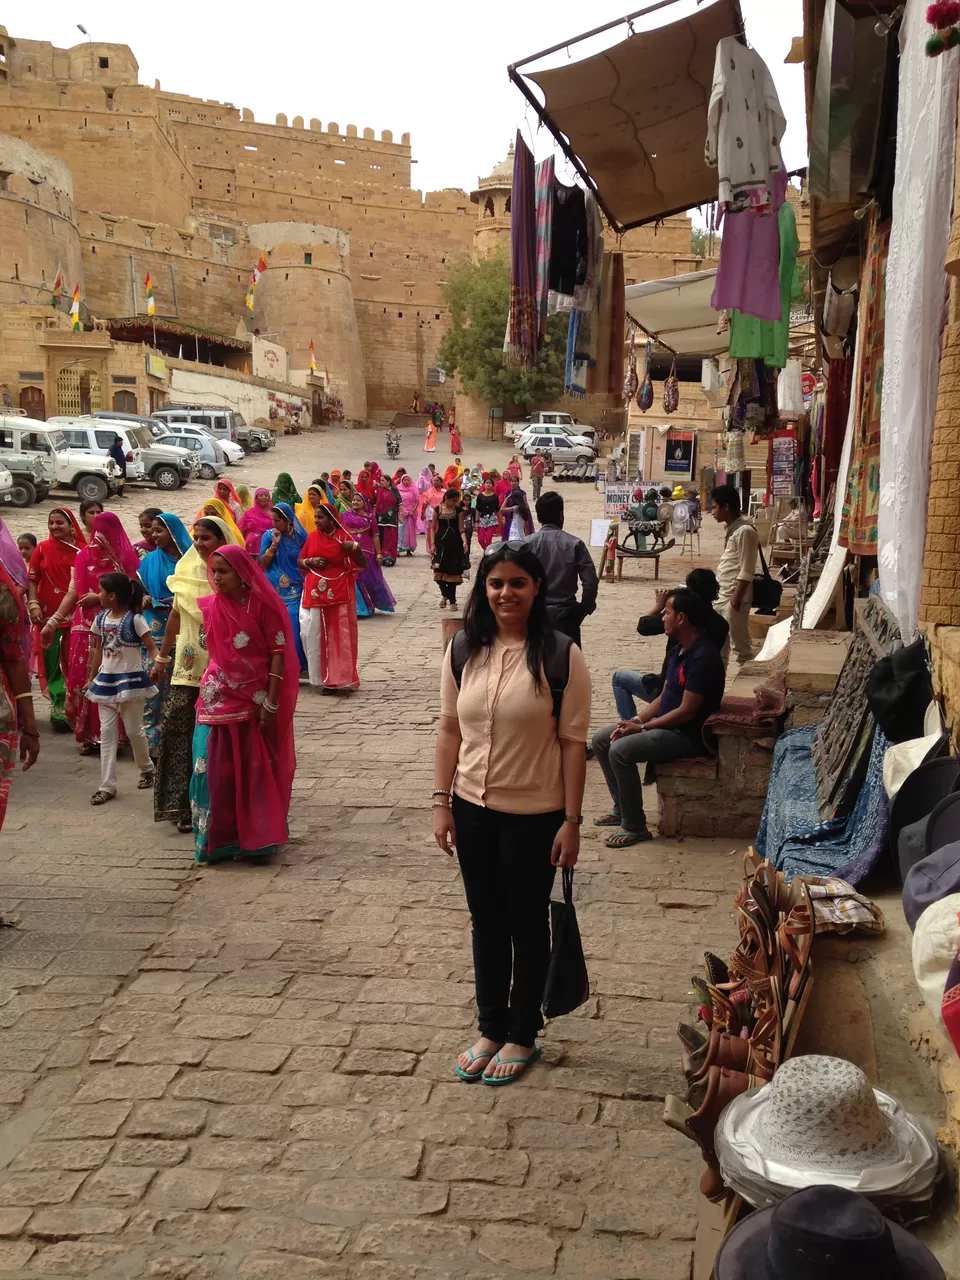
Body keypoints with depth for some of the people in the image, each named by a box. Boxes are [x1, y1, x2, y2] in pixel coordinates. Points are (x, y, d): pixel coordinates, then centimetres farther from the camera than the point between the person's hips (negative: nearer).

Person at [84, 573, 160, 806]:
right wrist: (91, 677, 18)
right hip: (106, 680, 6)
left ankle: (147, 769, 31)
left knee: (134, 730, 4)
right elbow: (97, 650, 15)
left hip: (130, 680, -5)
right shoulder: (100, 619, 6)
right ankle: (107, 785, 4)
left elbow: (152, 647, -13)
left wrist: (157, 664, -32)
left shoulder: (135, 619, -12)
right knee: (107, 733, 3)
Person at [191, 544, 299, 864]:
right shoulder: (210, 606, 2)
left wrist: (270, 702, -12)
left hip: (256, 700, -3)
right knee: (215, 768, 1)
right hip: (219, 699, 3)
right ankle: (216, 838, 13)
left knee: (256, 770, 6)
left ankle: (256, 837, 17)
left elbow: (278, 653, -8)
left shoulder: (262, 605, -8)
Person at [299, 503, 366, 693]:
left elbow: (363, 564, -1)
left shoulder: (344, 537, -3)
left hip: (339, 593, -3)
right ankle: (325, 679, 13)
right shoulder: (312, 537, 6)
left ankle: (342, 680, 7)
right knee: (315, 635, 2)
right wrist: (310, 561, -7)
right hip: (315, 593, 3)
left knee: (341, 636, 0)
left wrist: (355, 547, -17)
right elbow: (300, 562, 13)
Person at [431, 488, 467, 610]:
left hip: (455, 543, 0)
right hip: (441, 542, 1)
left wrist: (464, 542, -18)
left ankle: (452, 600, 10)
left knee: (453, 571, 1)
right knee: (439, 570, -8)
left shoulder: (459, 510, 0)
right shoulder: (437, 509, 2)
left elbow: (461, 529, -3)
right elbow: (433, 528, 6)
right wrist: (433, 544, -3)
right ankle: (444, 593, 17)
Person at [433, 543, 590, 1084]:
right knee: (486, 923, 17)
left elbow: (573, 744, -12)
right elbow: (450, 729, 5)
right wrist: (442, 803, 3)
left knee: (527, 924, 12)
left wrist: (571, 821, -12)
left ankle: (523, 1036, 30)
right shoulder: (464, 650, -1)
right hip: (473, 809, 4)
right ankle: (491, 1029, 34)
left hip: (534, 815, -4)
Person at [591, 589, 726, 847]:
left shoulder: (703, 656, -22)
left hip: (688, 734, -10)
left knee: (620, 750, -26)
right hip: (665, 724, 10)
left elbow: (686, 712, -24)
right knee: (601, 739, 7)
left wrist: (641, 727, -17)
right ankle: (621, 809, 14)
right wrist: (636, 720, -2)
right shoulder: (680, 650, 9)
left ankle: (635, 826, -15)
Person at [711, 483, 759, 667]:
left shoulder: (744, 530, -16)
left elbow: (746, 571, -19)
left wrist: (736, 598, -21)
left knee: (740, 645, -4)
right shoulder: (732, 528, 13)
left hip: (734, 597, -10)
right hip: (721, 595, 10)